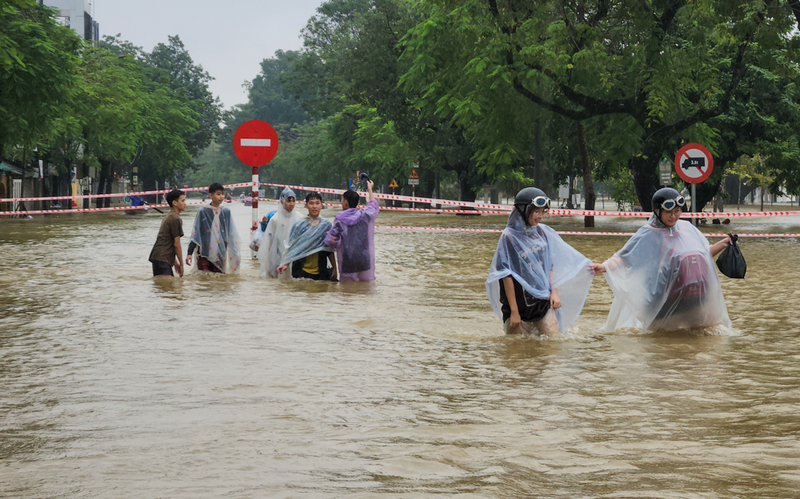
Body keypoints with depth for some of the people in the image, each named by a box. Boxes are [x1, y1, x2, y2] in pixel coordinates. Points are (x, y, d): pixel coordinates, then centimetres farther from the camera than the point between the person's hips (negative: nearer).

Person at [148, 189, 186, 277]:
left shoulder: (168, 217, 20)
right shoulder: (175, 219, -11)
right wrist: (181, 264, -5)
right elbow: (176, 244, -11)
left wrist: (175, 262, 25)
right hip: (162, 259, -10)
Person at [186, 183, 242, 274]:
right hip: (204, 255, -3)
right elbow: (195, 234, 0)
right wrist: (189, 253, -6)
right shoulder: (203, 212, -1)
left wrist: (236, 253, 7)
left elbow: (232, 235, 11)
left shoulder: (226, 212, 8)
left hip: (220, 256, 3)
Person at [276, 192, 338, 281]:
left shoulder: (327, 225, 6)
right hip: (302, 272, -1)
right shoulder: (299, 226, 3)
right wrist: (286, 264, -11)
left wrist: (334, 268, 4)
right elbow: (292, 248, 2)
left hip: (321, 273, 1)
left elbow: (330, 250, 10)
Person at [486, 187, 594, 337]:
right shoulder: (510, 236, -9)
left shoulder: (543, 232, 7)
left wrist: (554, 291, 4)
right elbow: (506, 276, -10)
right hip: (520, 303, -4)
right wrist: (513, 311, -13)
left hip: (543, 301, 4)